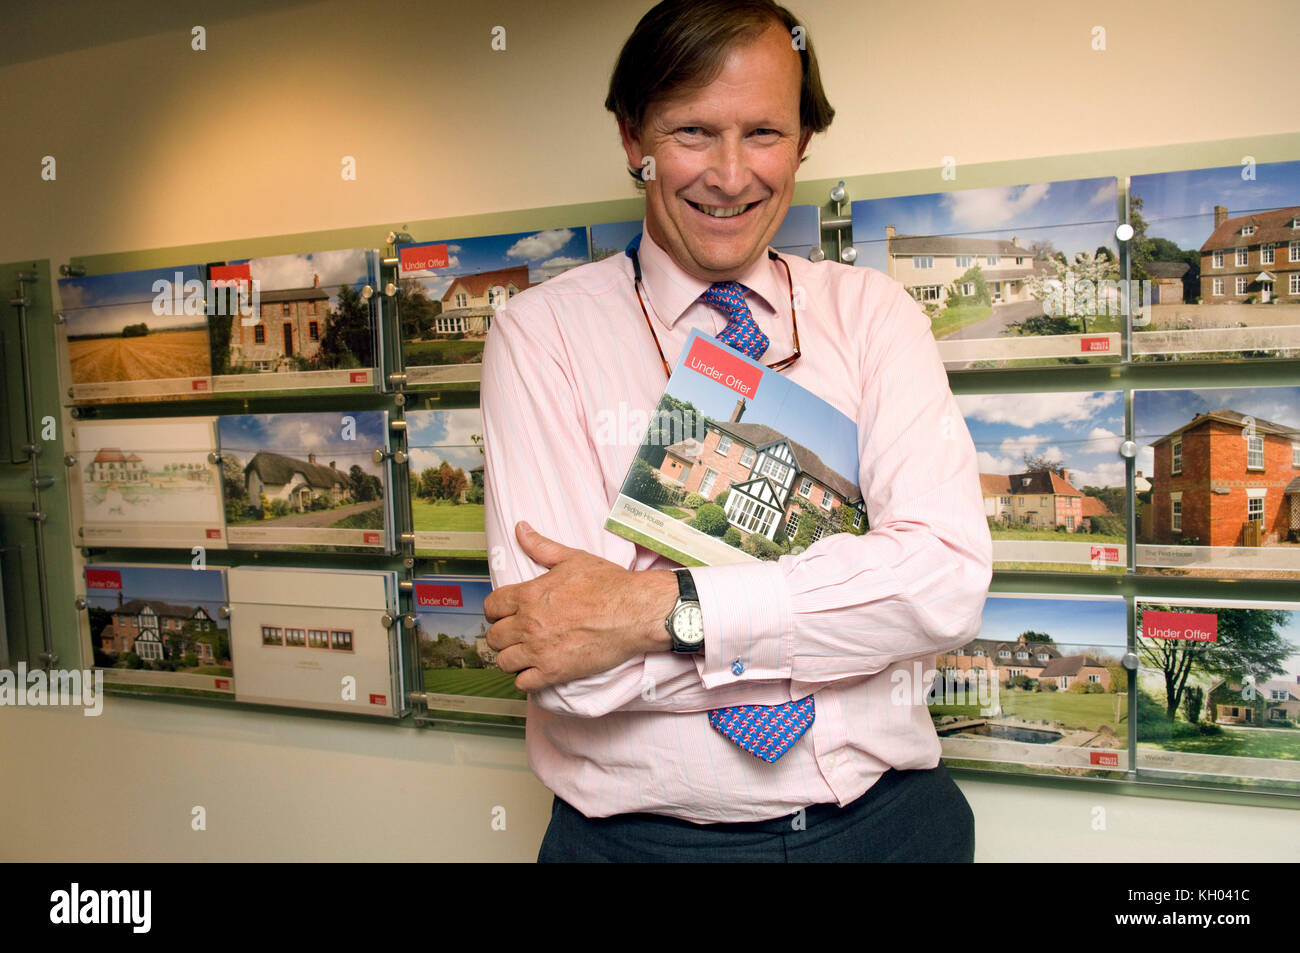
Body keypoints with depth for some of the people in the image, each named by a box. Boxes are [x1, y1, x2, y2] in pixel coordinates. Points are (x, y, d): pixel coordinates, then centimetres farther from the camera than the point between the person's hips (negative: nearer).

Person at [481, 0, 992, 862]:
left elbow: (950, 578, -16)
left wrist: (663, 609, -23)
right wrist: (855, 610, -18)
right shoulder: (543, 331, -8)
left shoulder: (871, 312, -2)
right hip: (641, 834, -2)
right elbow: (572, 671, -19)